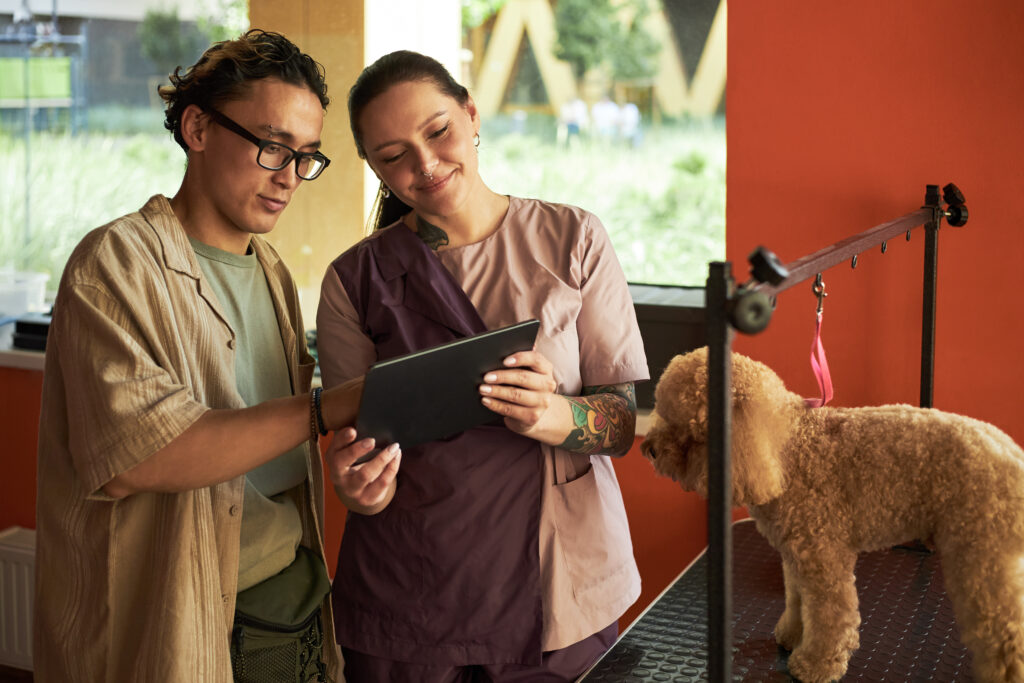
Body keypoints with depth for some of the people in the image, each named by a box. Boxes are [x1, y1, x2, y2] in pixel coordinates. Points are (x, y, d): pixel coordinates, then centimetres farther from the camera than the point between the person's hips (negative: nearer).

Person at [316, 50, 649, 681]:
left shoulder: (573, 240, -2)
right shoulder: (354, 281, 0)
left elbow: (627, 420, -5)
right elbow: (355, 446, 1)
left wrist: (558, 417, -26)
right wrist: (358, 485, -22)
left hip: (561, 588, 0)